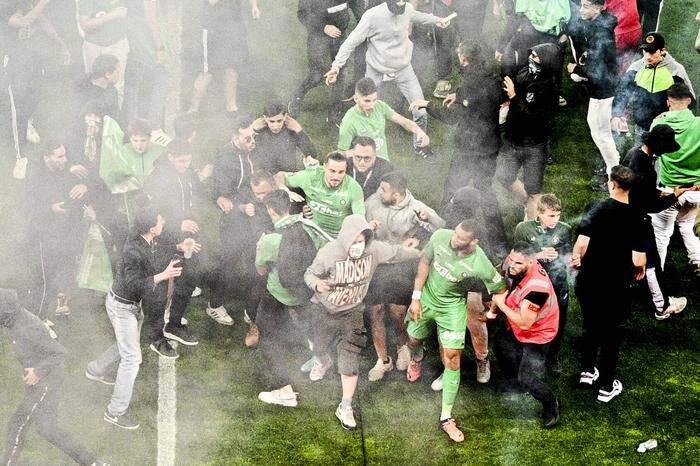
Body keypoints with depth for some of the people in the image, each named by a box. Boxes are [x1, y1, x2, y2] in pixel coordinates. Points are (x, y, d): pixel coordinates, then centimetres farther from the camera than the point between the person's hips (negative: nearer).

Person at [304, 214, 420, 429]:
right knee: (319, 346, 25)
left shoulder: (374, 249, -21)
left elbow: (397, 252, -3)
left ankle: (345, 408, 4)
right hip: (326, 310, 0)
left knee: (350, 361, -9)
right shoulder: (329, 253, -29)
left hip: (352, 312, 0)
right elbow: (310, 274, -17)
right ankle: (324, 362, 65)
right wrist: (317, 283, -41)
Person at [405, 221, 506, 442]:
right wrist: (416, 297, -6)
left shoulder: (480, 265, -32)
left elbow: (501, 289, -15)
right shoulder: (440, 237, -24)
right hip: (425, 299, 3)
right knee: (414, 339, 22)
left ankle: (446, 418, 1)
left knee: (452, 358, -7)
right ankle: (417, 358, 64)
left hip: (452, 307, -3)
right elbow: (425, 262, -7)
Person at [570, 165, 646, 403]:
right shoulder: (636, 219, -12)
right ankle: (606, 386, 22)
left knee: (590, 327, 25)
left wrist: (576, 258, 0)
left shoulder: (598, 209, -12)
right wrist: (639, 269, 8)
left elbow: (582, 242, -21)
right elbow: (639, 261, -16)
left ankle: (587, 371, 34)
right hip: (616, 286, -1)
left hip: (587, 282, 1)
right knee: (611, 335, 14)